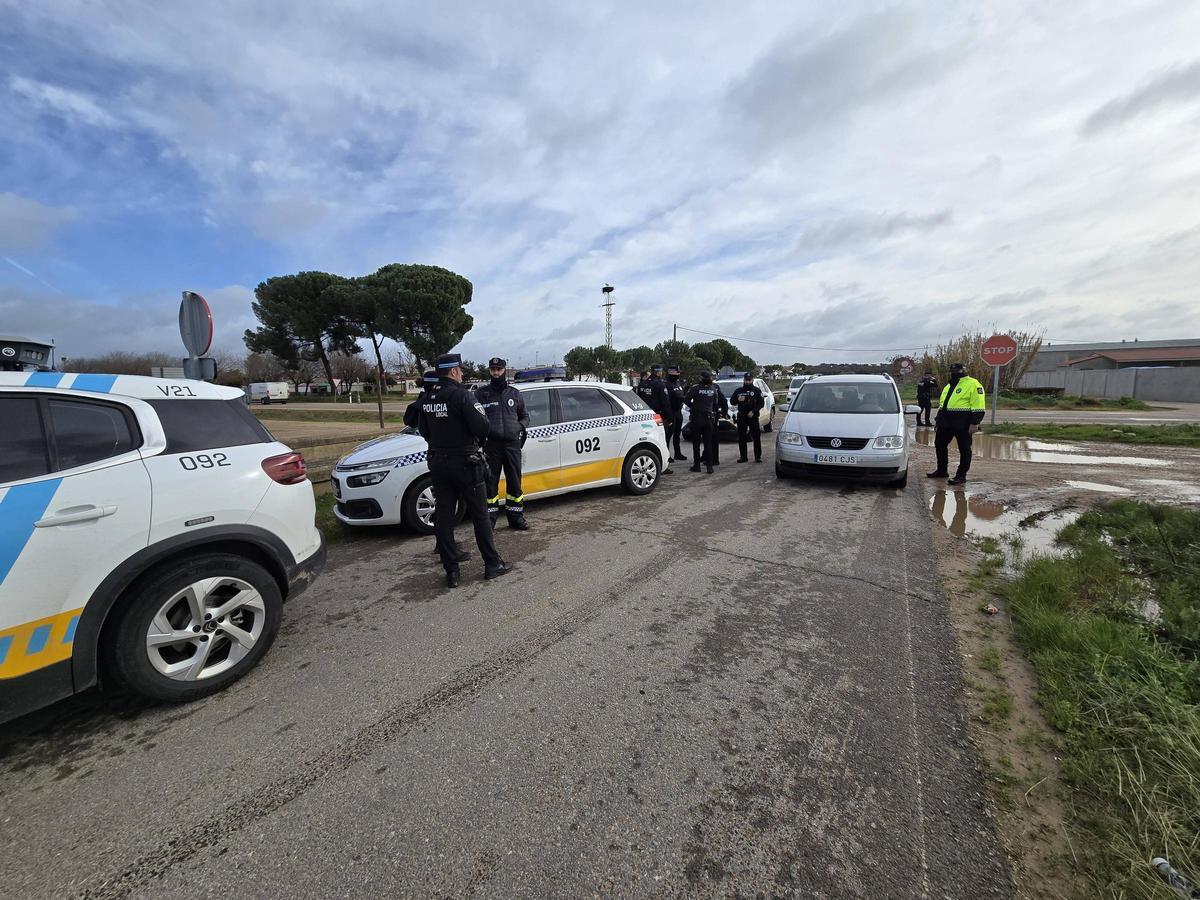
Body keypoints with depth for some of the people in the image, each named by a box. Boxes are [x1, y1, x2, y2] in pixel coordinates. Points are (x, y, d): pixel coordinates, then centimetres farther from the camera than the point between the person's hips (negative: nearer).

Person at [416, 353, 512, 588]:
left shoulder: (428, 398, 6)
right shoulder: (461, 395, -16)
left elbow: (424, 431, 14)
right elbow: (482, 427, -22)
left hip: (438, 463, 6)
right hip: (464, 463, -6)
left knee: (443, 517, 9)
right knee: (479, 515, 6)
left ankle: (451, 572, 15)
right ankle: (492, 564, 16)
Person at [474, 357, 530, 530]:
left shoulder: (514, 393, 13)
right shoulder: (481, 393, 5)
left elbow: (524, 415, 22)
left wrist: (521, 427, 2)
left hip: (512, 444, 2)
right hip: (490, 445, -2)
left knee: (514, 482, 8)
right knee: (490, 482, 2)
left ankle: (516, 517, 21)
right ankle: (489, 519, 14)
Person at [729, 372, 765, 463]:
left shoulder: (757, 391, 4)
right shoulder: (739, 390, 12)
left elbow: (761, 403, -3)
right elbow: (731, 401, 12)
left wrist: (753, 411, -15)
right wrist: (738, 400, -9)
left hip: (753, 417, -3)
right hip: (741, 417, 3)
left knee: (756, 437, -3)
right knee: (741, 438, 4)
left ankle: (758, 456, 3)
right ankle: (743, 457, 12)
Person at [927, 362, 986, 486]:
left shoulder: (973, 385, -7)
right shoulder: (948, 386, 19)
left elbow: (978, 406, -13)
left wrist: (974, 423, -19)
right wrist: (937, 419, 24)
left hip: (962, 424, -8)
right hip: (945, 422, 8)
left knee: (964, 449, 1)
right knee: (940, 445, 13)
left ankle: (961, 476, 6)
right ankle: (941, 470, 26)